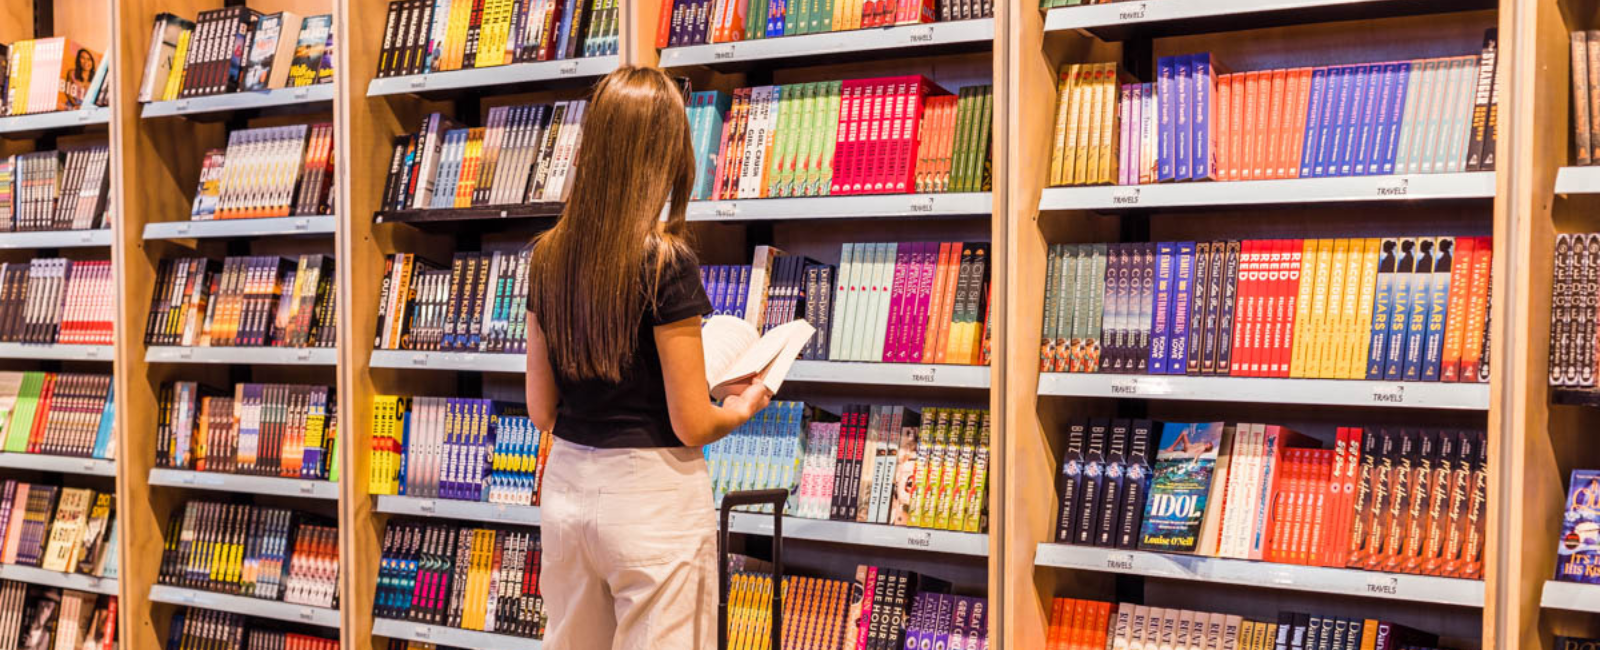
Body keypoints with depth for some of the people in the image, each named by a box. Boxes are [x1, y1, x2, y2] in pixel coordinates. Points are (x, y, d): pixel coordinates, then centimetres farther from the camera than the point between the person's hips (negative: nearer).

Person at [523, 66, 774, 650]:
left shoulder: (548, 255, 1)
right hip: (651, 494, -6)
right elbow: (692, 425, -13)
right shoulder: (665, 261, -16)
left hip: (567, 489, 6)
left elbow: (540, 410, 7)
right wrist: (745, 406, 7)